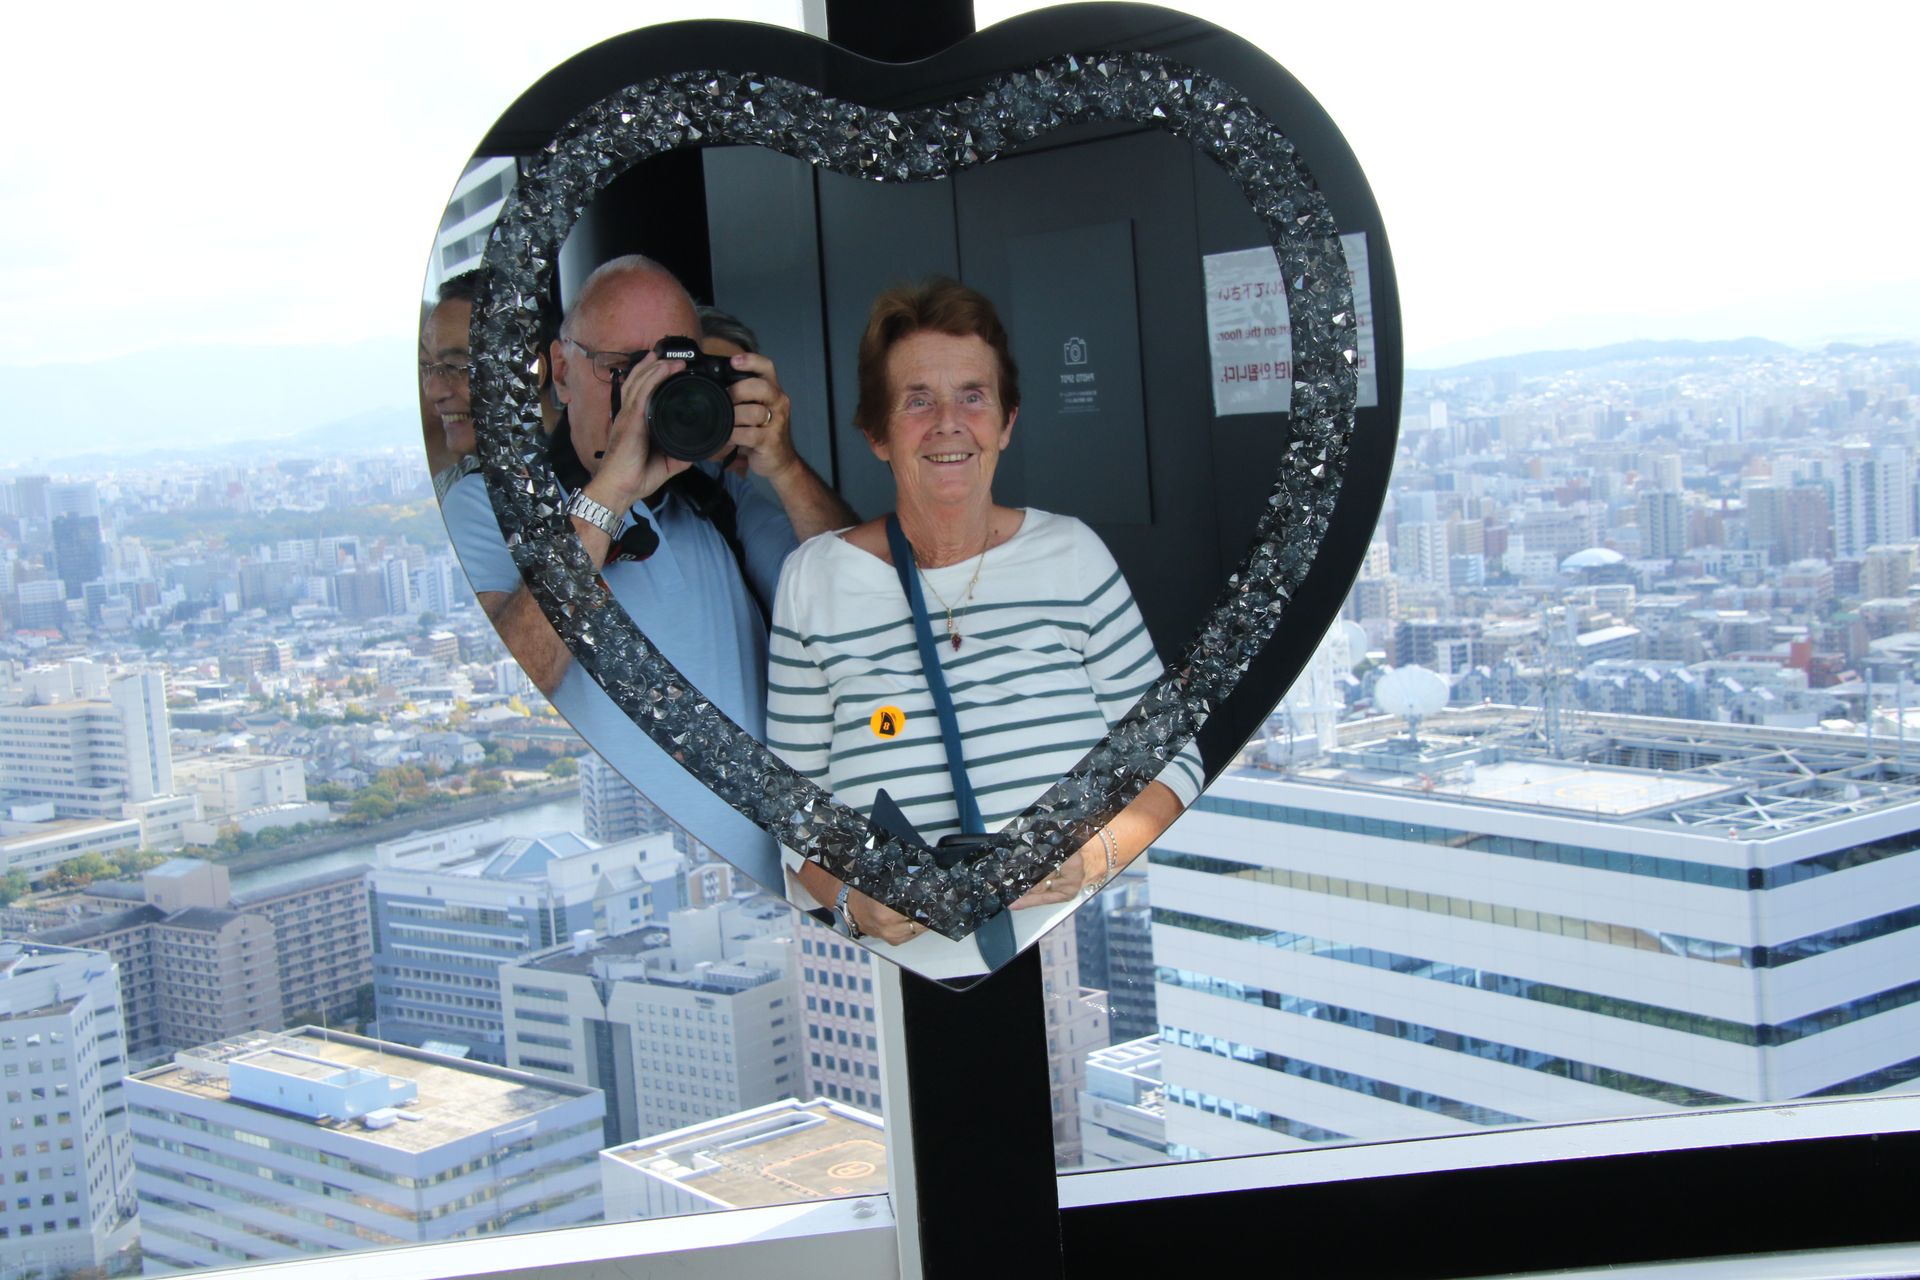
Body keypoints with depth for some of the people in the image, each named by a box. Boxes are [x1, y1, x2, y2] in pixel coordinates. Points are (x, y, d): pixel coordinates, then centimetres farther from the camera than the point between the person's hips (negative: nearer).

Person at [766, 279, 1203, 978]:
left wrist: (1093, 855, -9)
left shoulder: (1071, 553, 8)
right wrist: (851, 898, -11)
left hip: (1084, 955, 0)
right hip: (899, 970, 0)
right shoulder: (815, 579, 6)